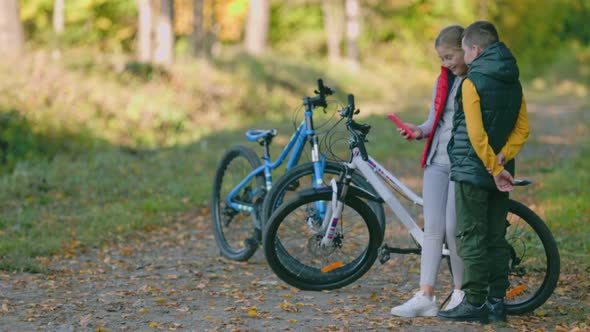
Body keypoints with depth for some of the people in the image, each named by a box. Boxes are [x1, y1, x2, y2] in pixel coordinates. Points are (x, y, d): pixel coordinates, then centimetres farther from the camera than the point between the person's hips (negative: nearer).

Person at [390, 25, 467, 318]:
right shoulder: (443, 81, 15)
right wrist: (420, 131, -2)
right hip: (436, 161, 6)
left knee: (454, 228, -7)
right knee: (432, 227, 1)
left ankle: (462, 292, 10)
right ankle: (425, 296, 0)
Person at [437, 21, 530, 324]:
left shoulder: (472, 82, -12)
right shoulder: (513, 83, 10)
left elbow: (476, 134, -19)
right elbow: (522, 129, 5)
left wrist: (494, 168, -14)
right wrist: (501, 159, -5)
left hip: (473, 171, -7)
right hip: (500, 173, 7)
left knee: (471, 239, -2)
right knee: (496, 239, 10)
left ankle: (474, 303, -1)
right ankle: (497, 303, 12)